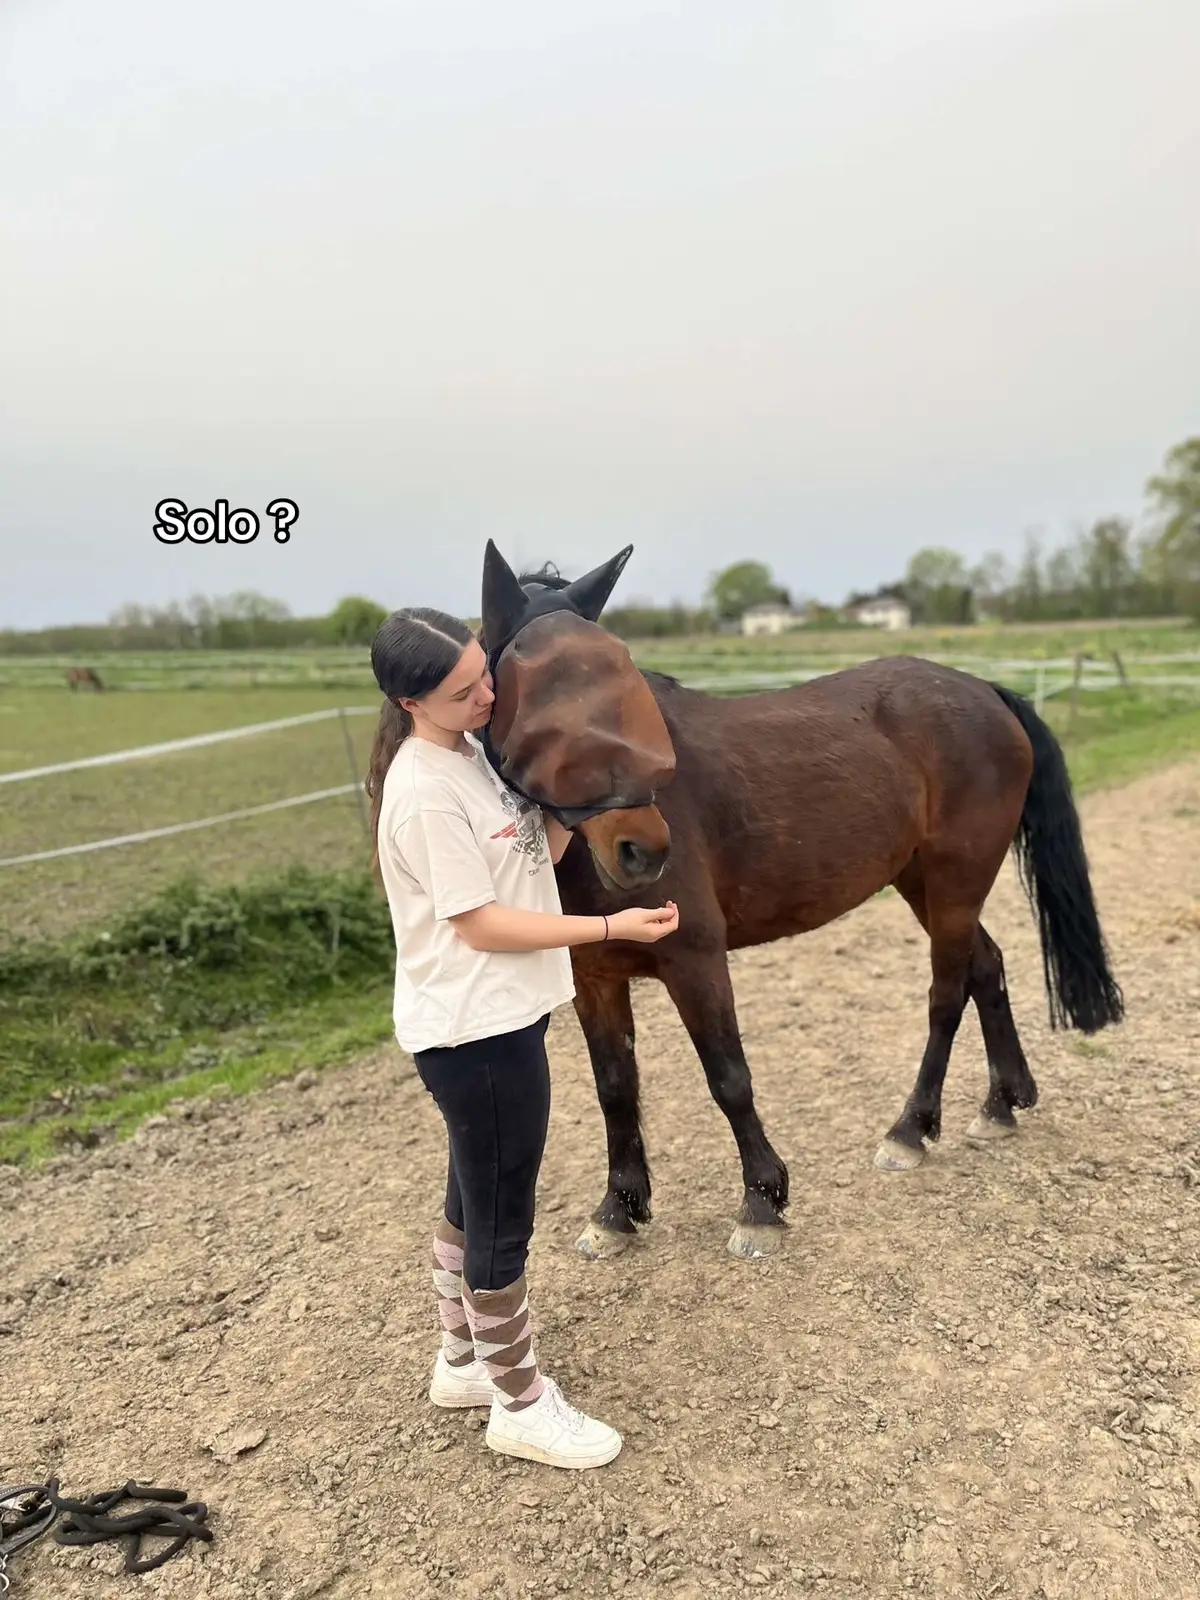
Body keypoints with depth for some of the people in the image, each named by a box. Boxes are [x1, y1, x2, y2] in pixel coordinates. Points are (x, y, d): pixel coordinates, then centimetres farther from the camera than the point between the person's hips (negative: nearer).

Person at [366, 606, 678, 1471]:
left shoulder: (473, 750, 6)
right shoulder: (425, 792, -23)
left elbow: (542, 853, 8)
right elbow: (480, 924, -22)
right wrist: (612, 927, -23)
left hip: (498, 1017, 9)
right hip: (475, 1030, -9)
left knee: (475, 1202, 23)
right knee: (503, 1222, 7)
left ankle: (464, 1361, 42)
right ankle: (522, 1405, 27)